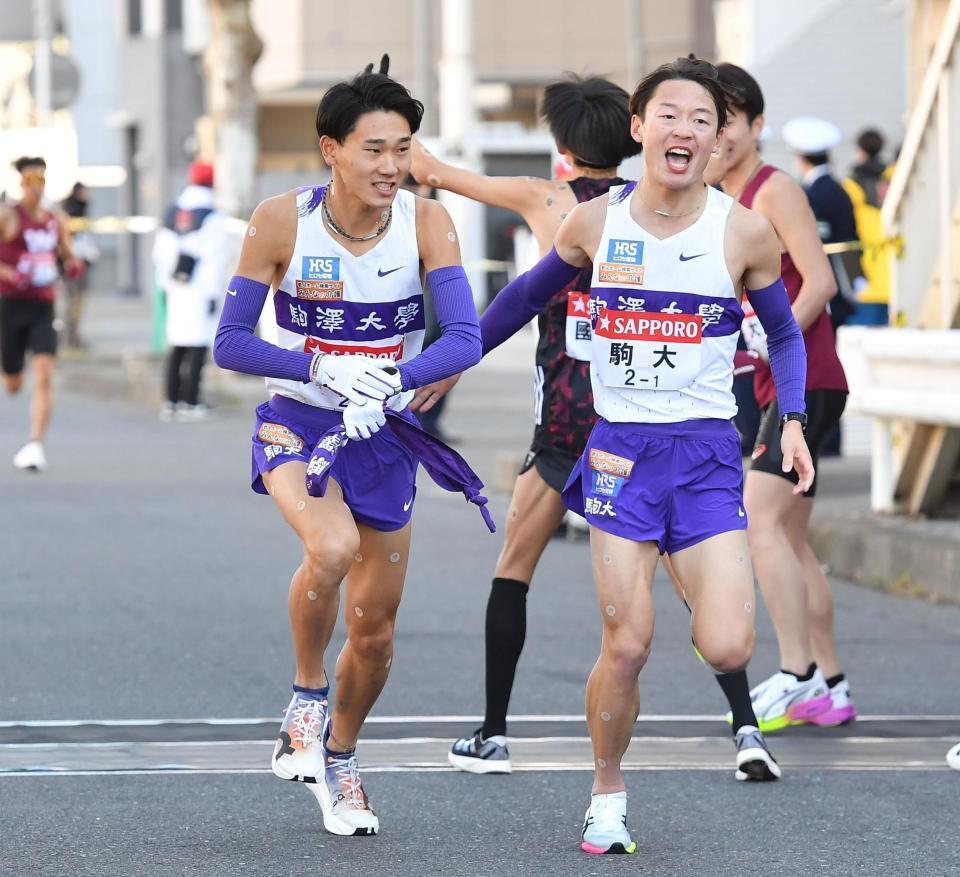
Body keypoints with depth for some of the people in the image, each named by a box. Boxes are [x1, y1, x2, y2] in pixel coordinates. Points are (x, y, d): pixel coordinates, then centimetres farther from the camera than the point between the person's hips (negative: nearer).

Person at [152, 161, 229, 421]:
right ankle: (190, 403, -9)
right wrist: (214, 293, -9)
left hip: (176, 290, 6)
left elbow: (160, 253, 14)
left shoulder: (172, 213, 11)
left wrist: (165, 284, 22)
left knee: (176, 347, 12)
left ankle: (170, 401, 13)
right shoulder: (213, 217, -8)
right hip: (202, 290, -6)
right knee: (199, 346, -5)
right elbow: (215, 259, -12)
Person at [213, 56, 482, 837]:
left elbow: (465, 339, -19)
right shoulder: (281, 221, -14)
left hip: (386, 435, 3)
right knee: (332, 546, -34)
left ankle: (340, 760, 37)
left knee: (375, 633, 9)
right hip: (298, 422, -3)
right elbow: (230, 341, -12)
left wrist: (387, 384, -34)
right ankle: (307, 698, -8)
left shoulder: (425, 222, -12)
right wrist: (325, 370, -26)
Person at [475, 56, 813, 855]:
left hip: (708, 455, 0)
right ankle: (608, 799, 15)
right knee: (627, 646, -7)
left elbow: (784, 333, 14)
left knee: (726, 649, -14)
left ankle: (740, 706, 24)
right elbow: (527, 296, 19)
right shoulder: (595, 224, 0)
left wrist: (793, 420, 2)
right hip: (620, 451, 1)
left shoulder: (745, 232, -2)